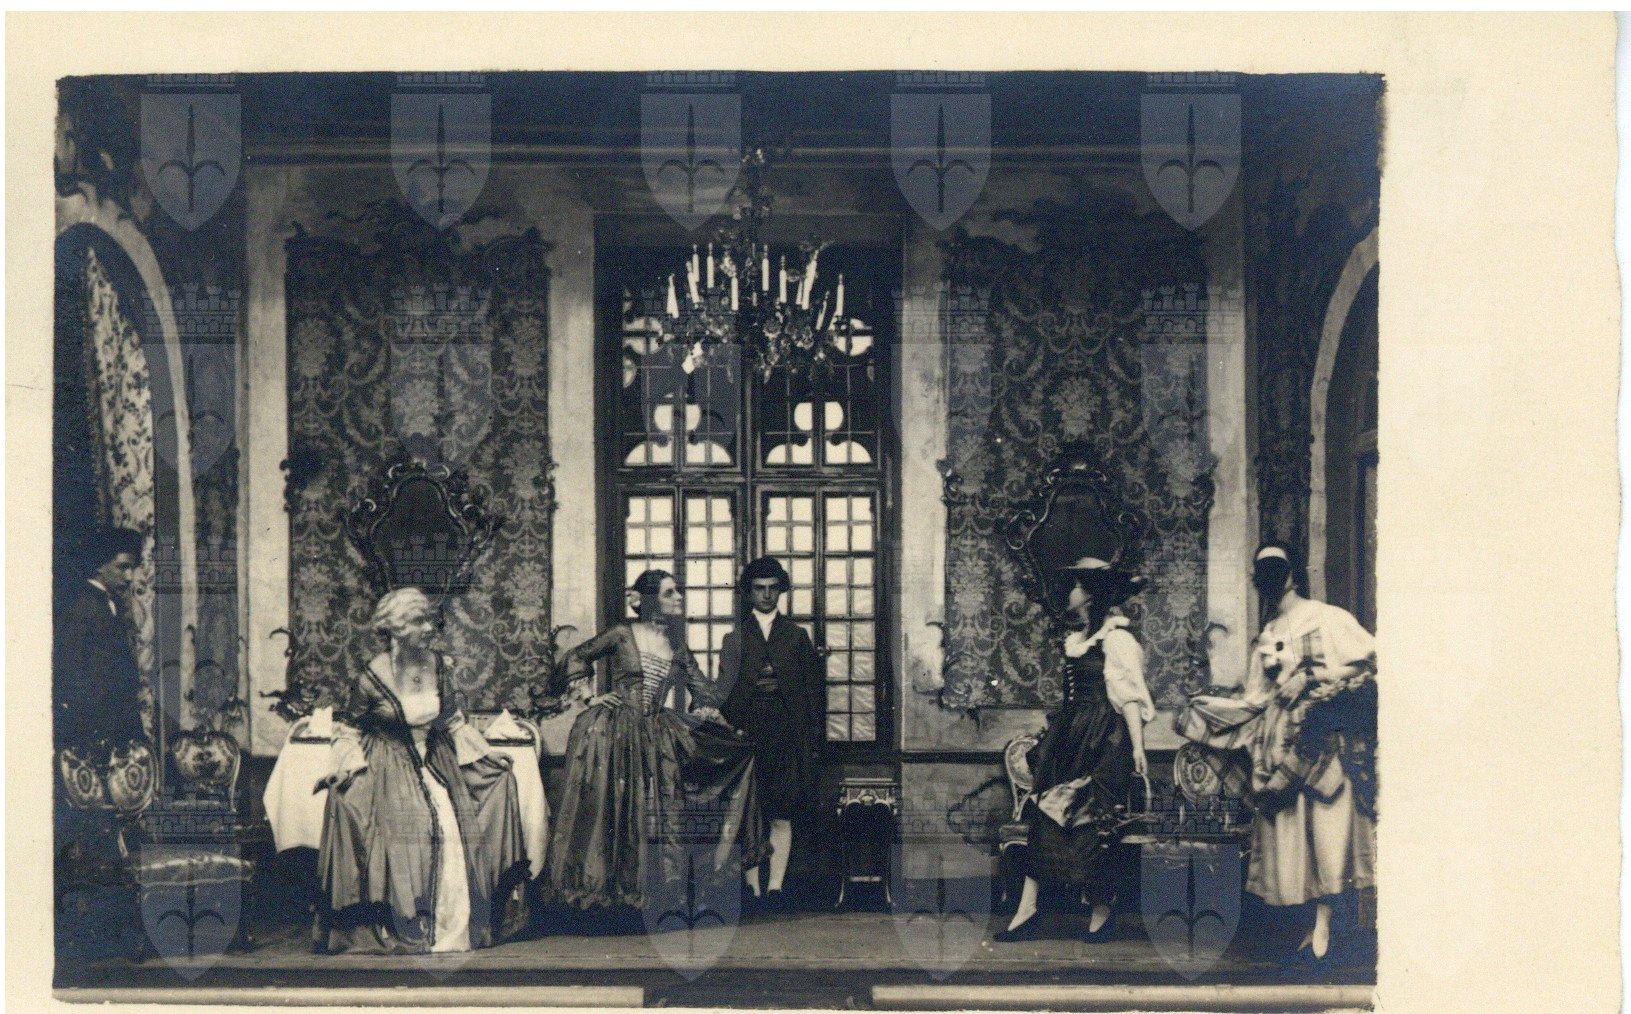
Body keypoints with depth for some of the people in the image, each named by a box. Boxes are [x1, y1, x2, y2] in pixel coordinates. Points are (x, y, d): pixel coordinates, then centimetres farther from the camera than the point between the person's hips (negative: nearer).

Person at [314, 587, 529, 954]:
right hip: (387, 768, -4)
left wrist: (483, 755, 13)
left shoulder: (439, 666, 0)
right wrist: (345, 765, -16)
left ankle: (450, 929, 3)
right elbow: (347, 725, -1)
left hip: (435, 760, 4)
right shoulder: (373, 676, -14)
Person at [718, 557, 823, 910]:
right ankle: (752, 887, 2)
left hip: (787, 735, 0)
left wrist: (815, 738, 4)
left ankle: (775, 886, -1)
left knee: (781, 814, -3)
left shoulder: (796, 636, 12)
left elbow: (814, 688, 9)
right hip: (746, 732, 0)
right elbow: (723, 692, 6)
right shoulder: (735, 638, 10)